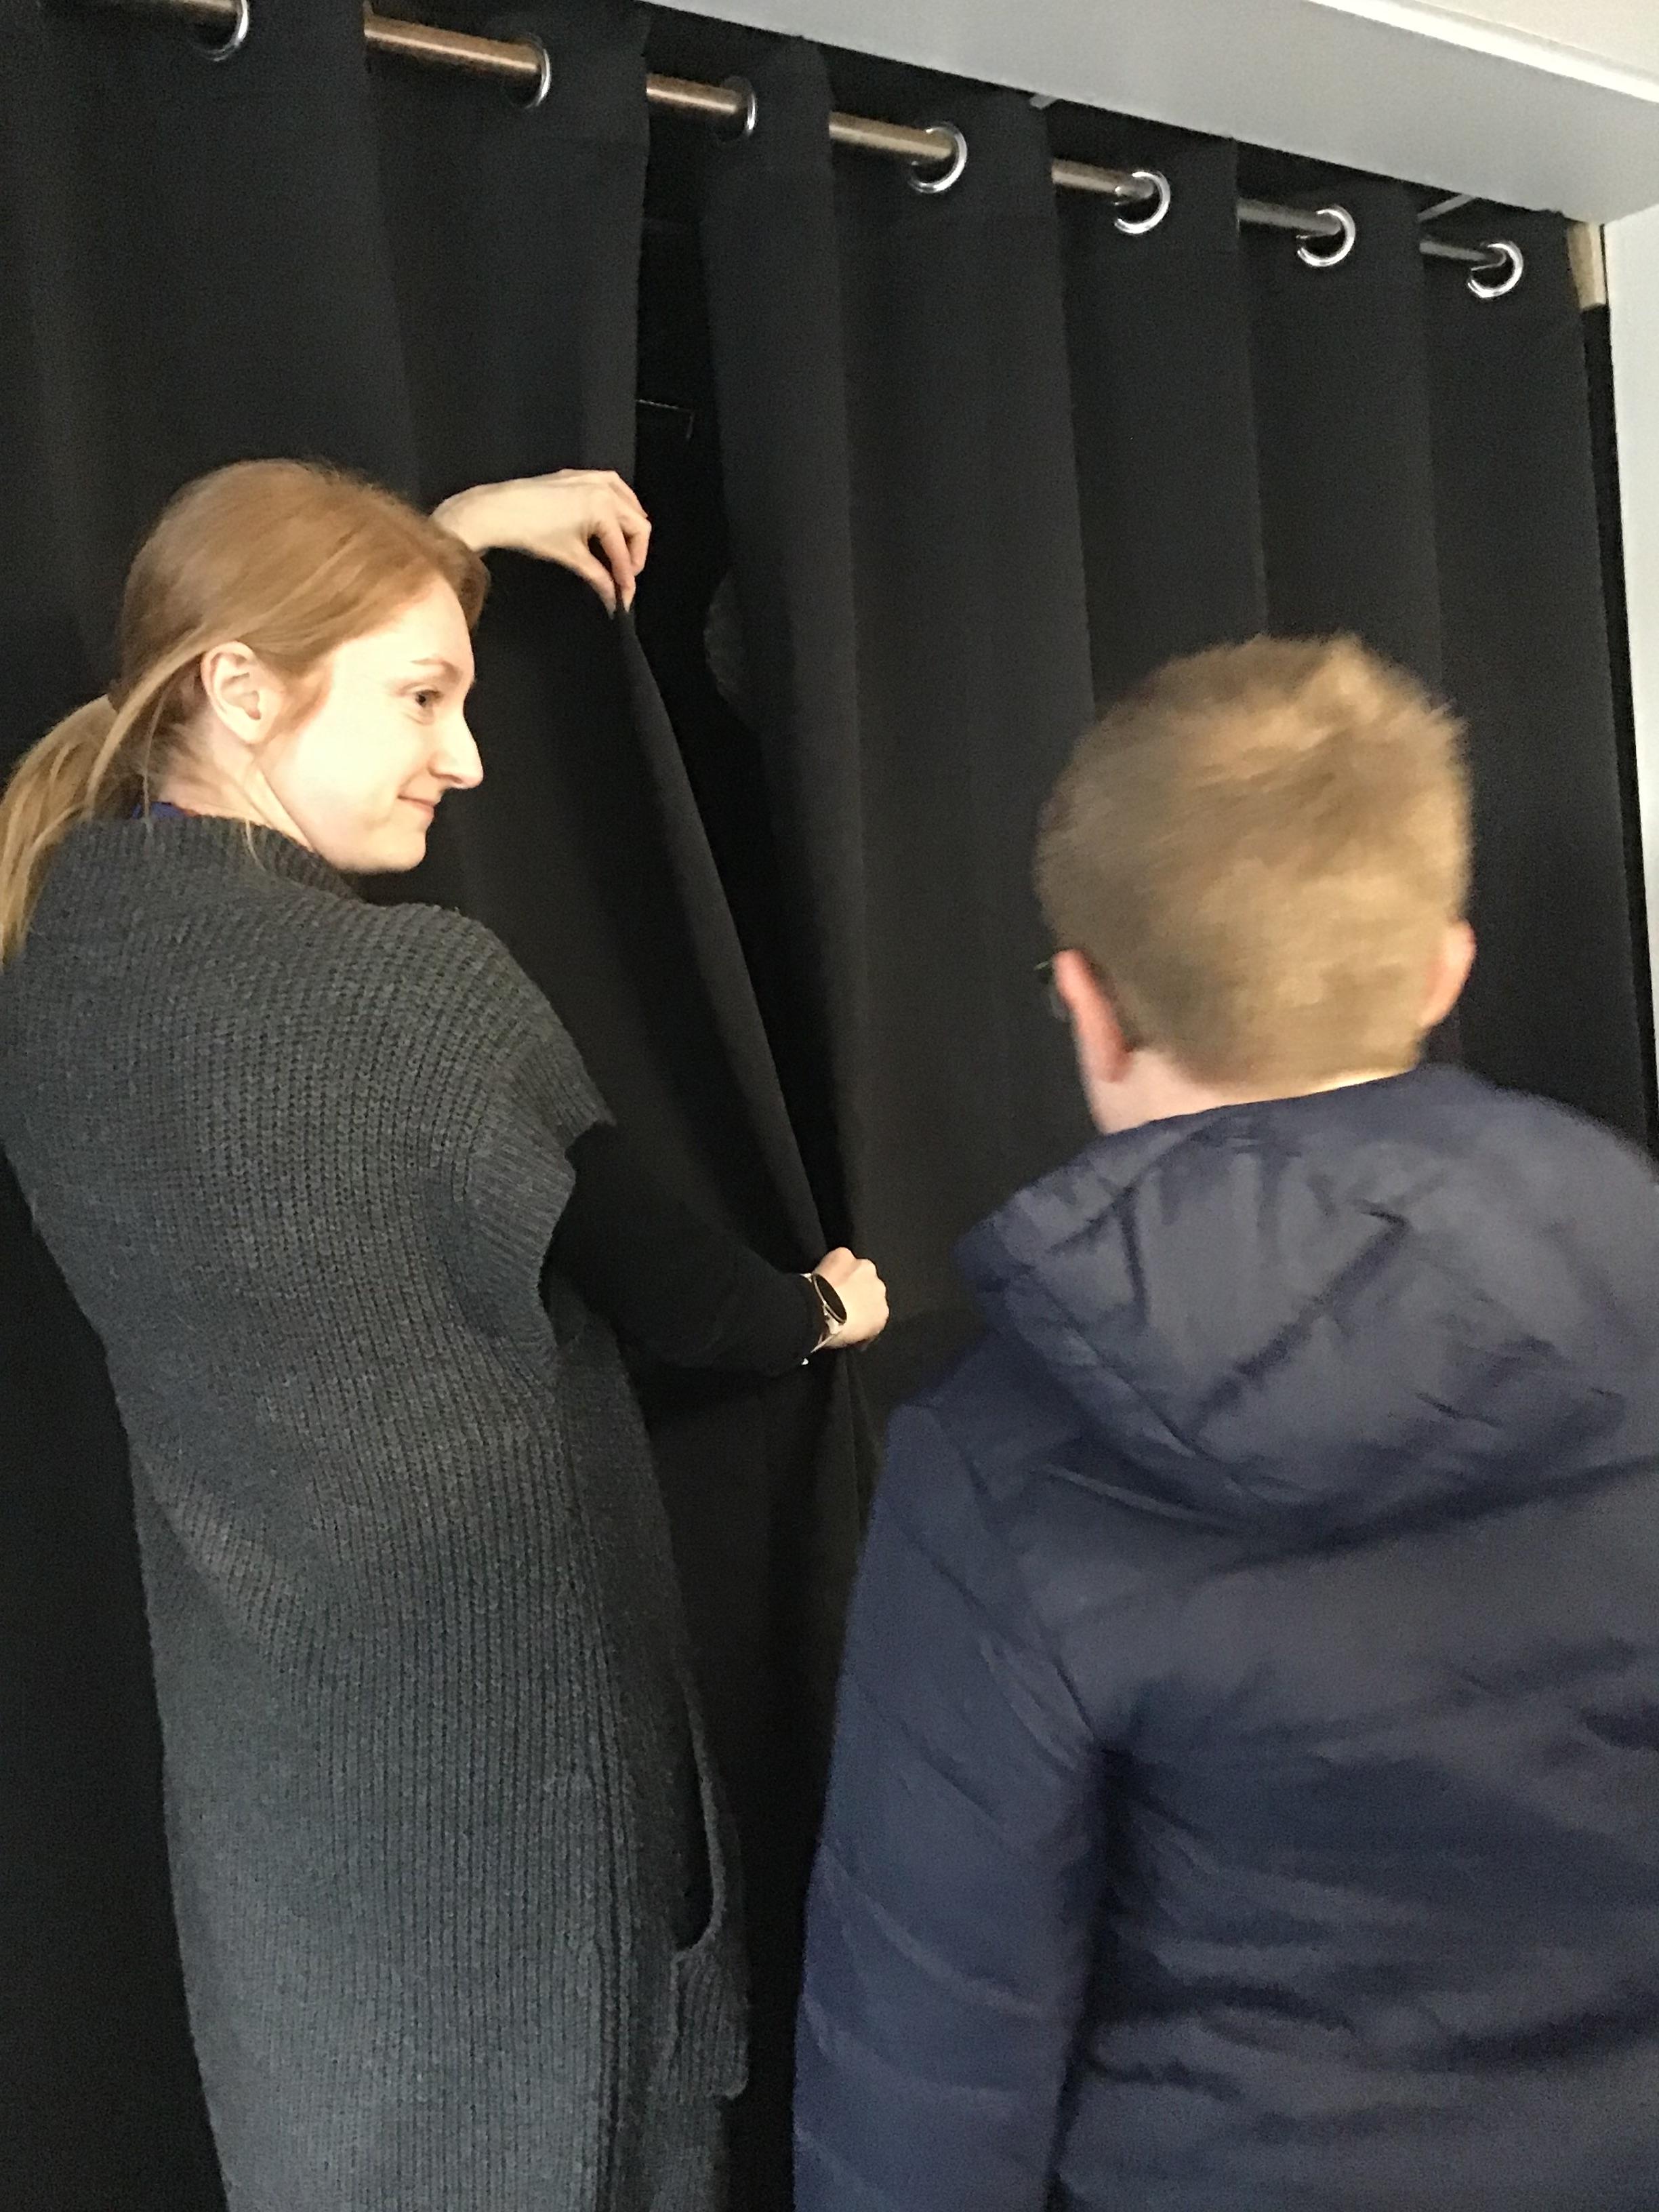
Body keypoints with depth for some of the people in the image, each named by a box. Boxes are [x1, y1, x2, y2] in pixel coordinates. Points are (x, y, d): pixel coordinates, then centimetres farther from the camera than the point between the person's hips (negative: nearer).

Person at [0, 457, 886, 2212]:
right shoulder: (419, 990, -26)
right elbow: (658, 1294, -11)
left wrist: (456, 534, 20)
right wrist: (822, 1311, 9)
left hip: (260, 1715, 6)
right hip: (488, 1700, -6)